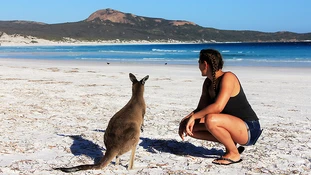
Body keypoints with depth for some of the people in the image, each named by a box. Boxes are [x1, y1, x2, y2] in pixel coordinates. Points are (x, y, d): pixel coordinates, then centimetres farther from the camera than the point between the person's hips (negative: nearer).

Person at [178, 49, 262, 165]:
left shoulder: (227, 77, -18)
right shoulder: (208, 83, 9)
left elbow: (218, 107, -31)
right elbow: (201, 109, 7)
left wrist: (193, 116, -23)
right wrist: (185, 120, -11)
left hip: (249, 130, -9)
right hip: (232, 126, 9)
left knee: (210, 120, -35)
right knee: (190, 128, 2)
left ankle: (234, 154, -12)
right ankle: (230, 143, 7)